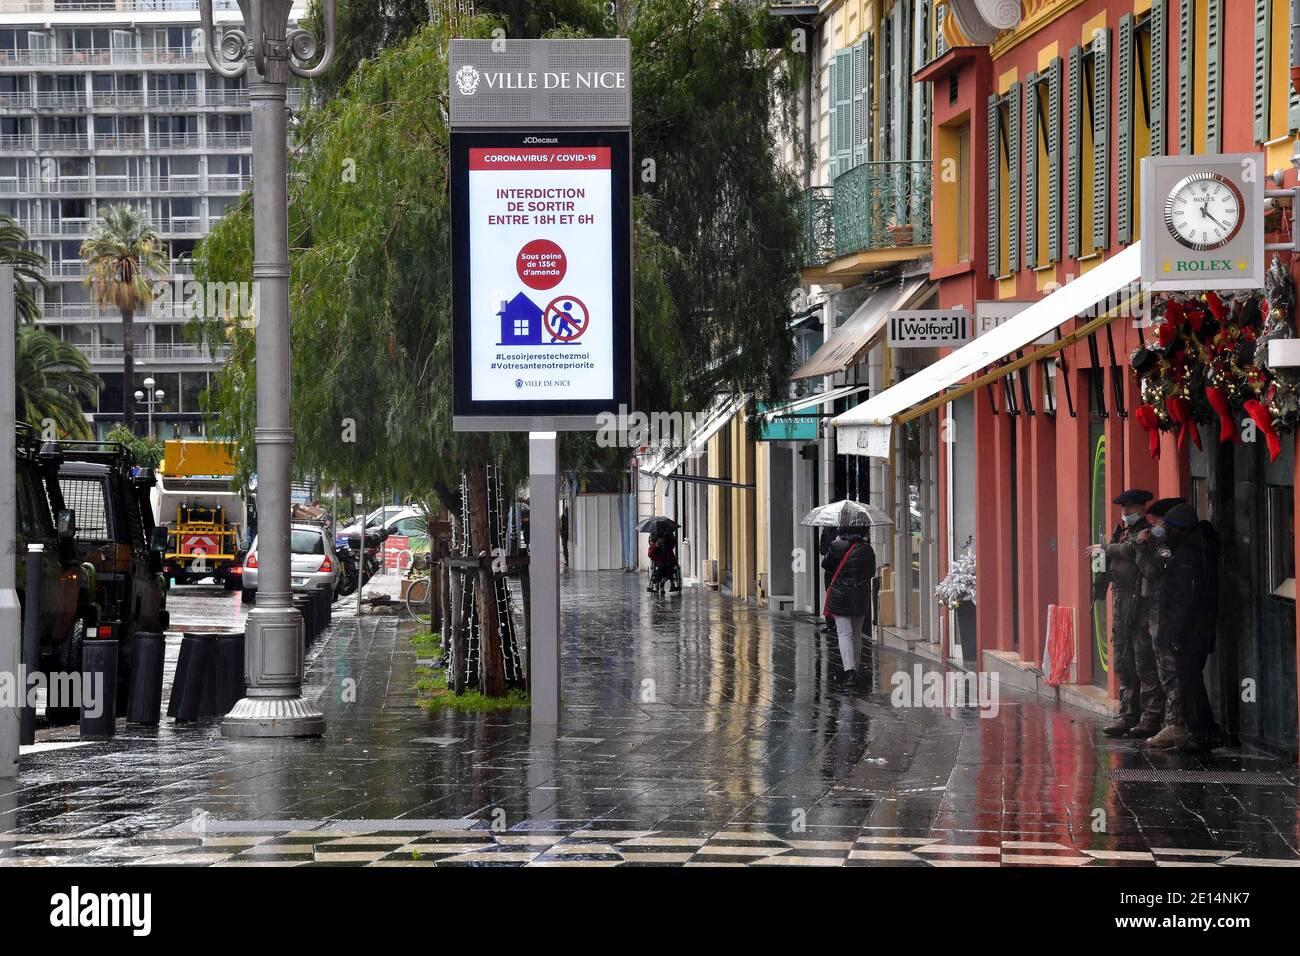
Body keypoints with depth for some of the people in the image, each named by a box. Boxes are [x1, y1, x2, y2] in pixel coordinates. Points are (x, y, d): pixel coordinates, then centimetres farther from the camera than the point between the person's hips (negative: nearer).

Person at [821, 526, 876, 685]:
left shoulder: (838, 547, -12)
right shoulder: (867, 549, 0)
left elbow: (826, 565, 3)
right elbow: (872, 572, 11)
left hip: (841, 596, -4)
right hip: (861, 597, 4)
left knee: (845, 634, -5)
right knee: (857, 633, 17)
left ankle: (849, 671, -19)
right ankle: (855, 668, 25)